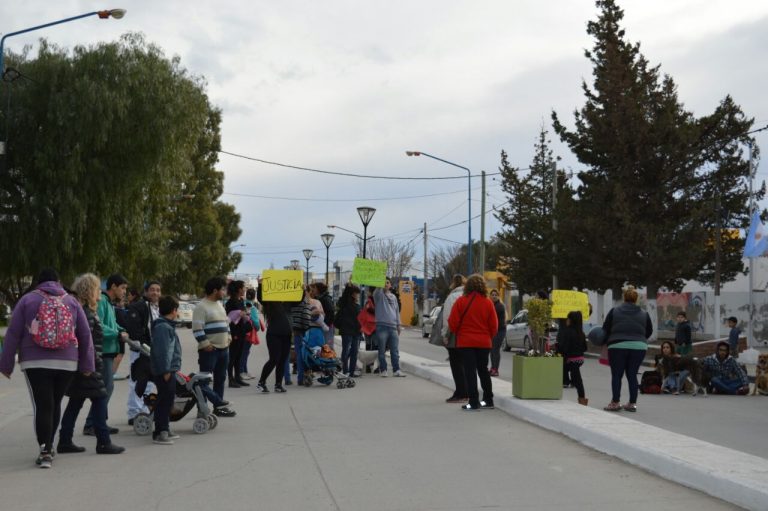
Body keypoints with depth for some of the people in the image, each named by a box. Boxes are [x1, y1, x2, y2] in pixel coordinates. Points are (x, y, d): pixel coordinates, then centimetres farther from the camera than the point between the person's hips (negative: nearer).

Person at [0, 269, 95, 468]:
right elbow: (85, 335, 7)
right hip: (67, 363, 2)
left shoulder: (27, 300, 3)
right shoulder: (71, 301, 8)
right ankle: (48, 446, 25)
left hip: (35, 362, -2)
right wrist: (87, 365, 11)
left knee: (42, 406, -3)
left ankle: (45, 449, -16)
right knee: (55, 404, 15)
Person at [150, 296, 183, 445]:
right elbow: (163, 350, -22)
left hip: (169, 370, 11)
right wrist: (166, 370, -22)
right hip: (165, 371, -11)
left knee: (167, 400, 16)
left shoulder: (167, 326, 17)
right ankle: (159, 433, -6)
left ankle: (165, 430, 24)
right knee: (165, 400, -8)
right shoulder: (163, 327, -16)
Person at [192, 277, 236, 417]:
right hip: (209, 350, -9)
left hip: (223, 348, 10)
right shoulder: (201, 307, -13)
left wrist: (228, 336, 16)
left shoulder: (219, 304, 17)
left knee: (220, 378, 14)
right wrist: (205, 344, -21)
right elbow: (197, 328, -18)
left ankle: (218, 406, 22)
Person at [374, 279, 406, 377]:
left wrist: (398, 325, 15)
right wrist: (381, 285, -38)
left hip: (393, 326, 4)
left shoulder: (394, 297, 17)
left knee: (395, 350, 3)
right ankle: (383, 370, 8)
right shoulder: (379, 295, 2)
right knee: (382, 350, 1)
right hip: (382, 326, -4)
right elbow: (377, 290, -22)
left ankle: (396, 370, 6)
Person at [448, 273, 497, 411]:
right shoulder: (488, 302, -1)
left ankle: (474, 402, -2)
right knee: (483, 370, 16)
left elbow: (453, 323, -7)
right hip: (484, 342, 3)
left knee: (470, 371, 1)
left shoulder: (461, 301, -9)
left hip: (465, 342, -3)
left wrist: (457, 333, 13)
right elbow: (494, 325, 1)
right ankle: (488, 400, 22)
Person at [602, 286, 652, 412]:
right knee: (632, 375, 10)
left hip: (618, 346, -2)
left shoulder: (614, 311, 2)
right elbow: (649, 331, 13)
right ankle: (632, 403, 11)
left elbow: (605, 329, 3)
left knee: (616, 375, 4)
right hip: (639, 347, 2)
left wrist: (607, 342, 19)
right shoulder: (644, 314, 7)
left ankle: (615, 402, 0)